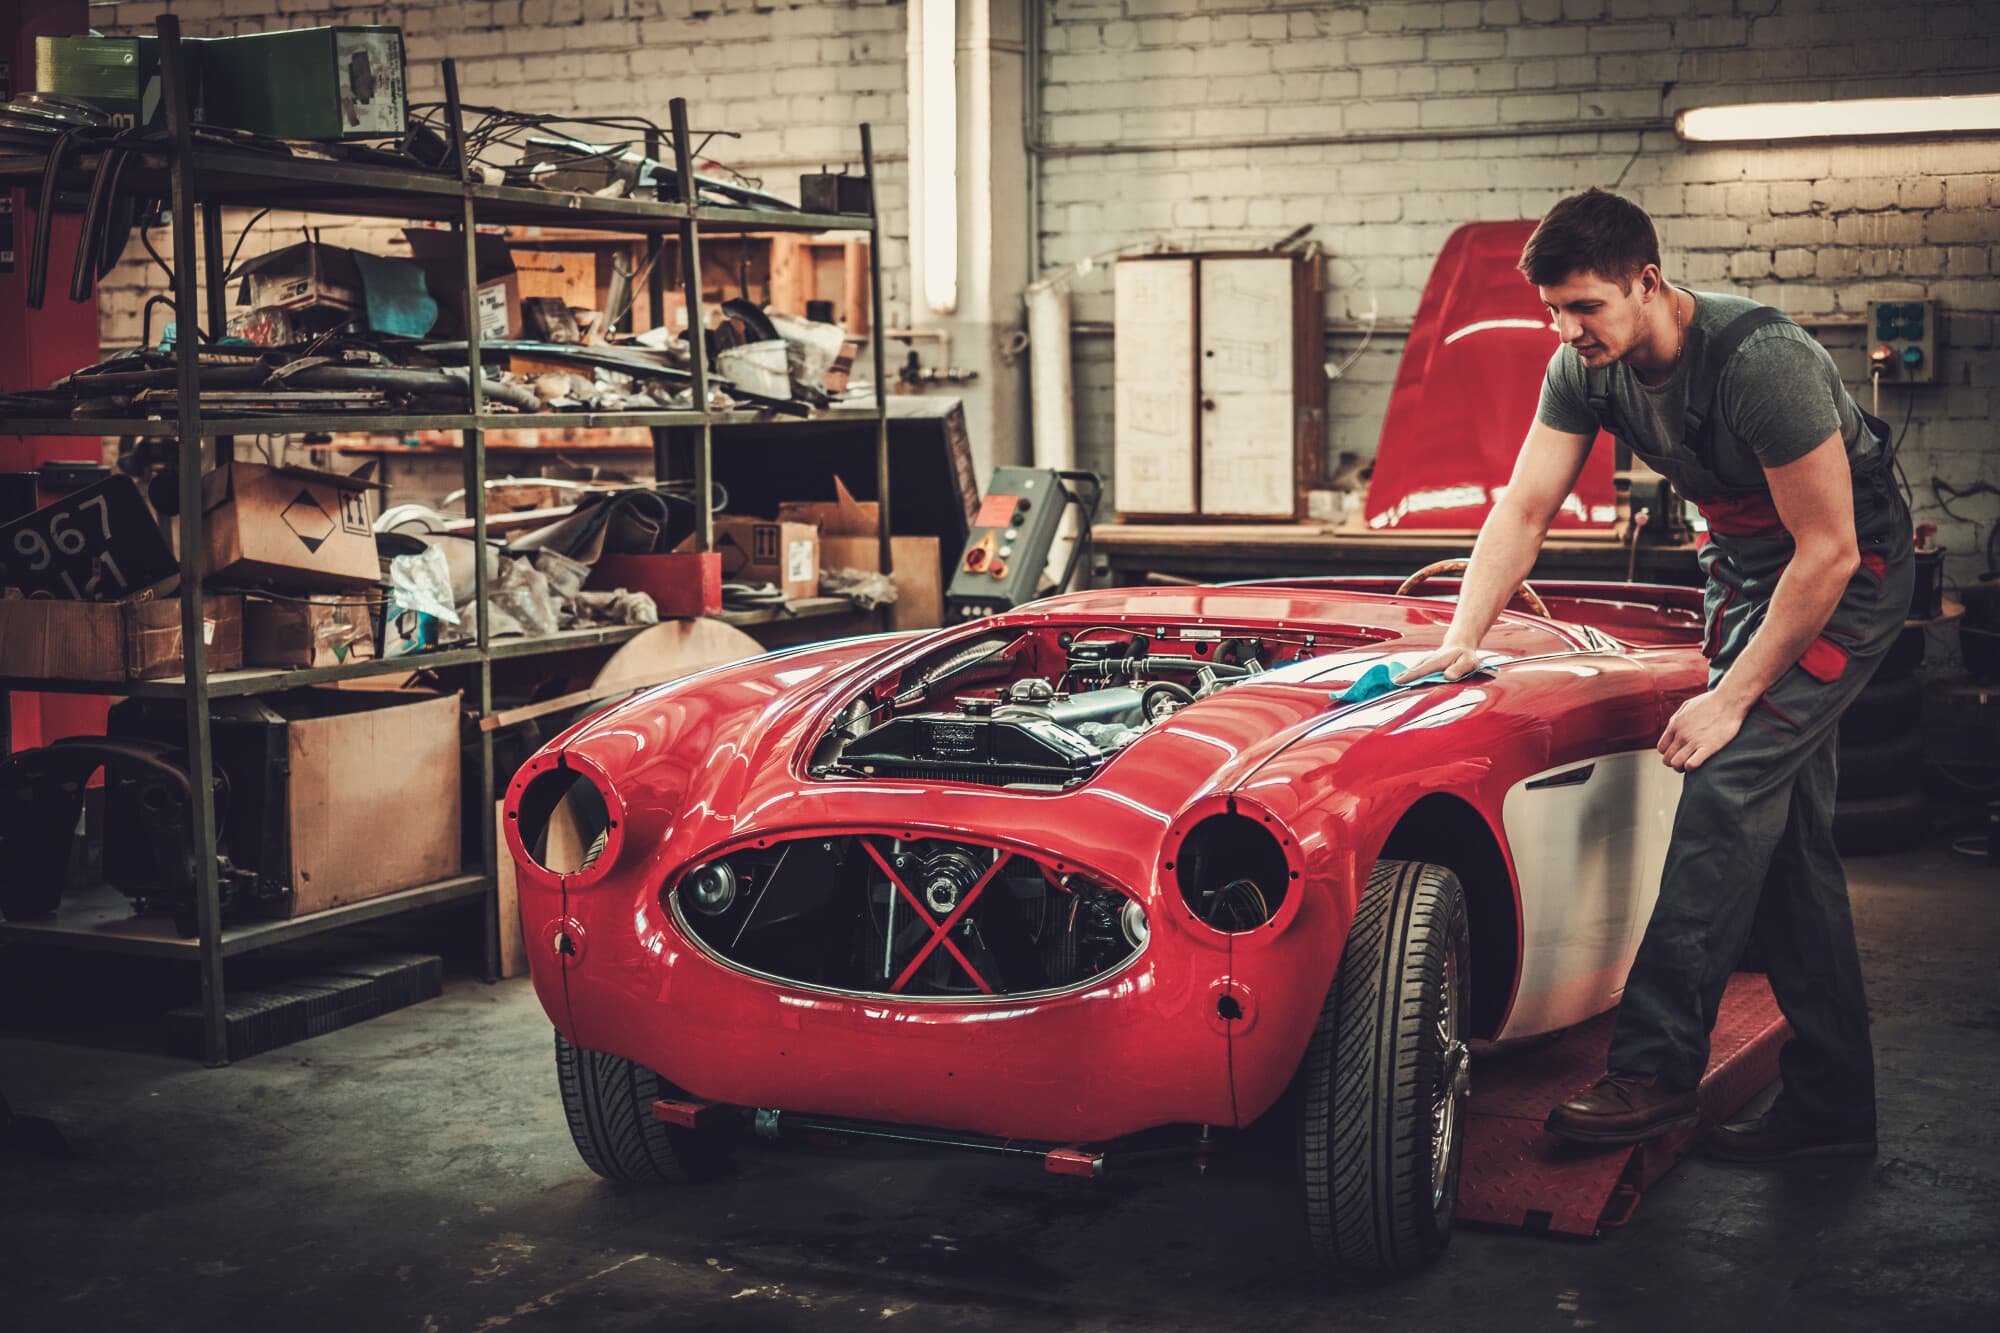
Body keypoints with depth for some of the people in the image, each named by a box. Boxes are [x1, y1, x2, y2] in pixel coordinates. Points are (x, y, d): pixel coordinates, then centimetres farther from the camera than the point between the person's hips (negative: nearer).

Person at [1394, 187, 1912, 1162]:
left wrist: (1730, 699, -25)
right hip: (1743, 564, 8)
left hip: (1850, 572, -8)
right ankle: (1831, 1105, 11)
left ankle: (1655, 1067, -18)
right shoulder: (1585, 369, -10)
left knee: (1730, 782, -20)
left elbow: (1829, 551, -28)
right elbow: (1521, 512, -4)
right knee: (1787, 832, 5)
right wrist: (1463, 639, -17)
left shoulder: (1762, 360, -32)